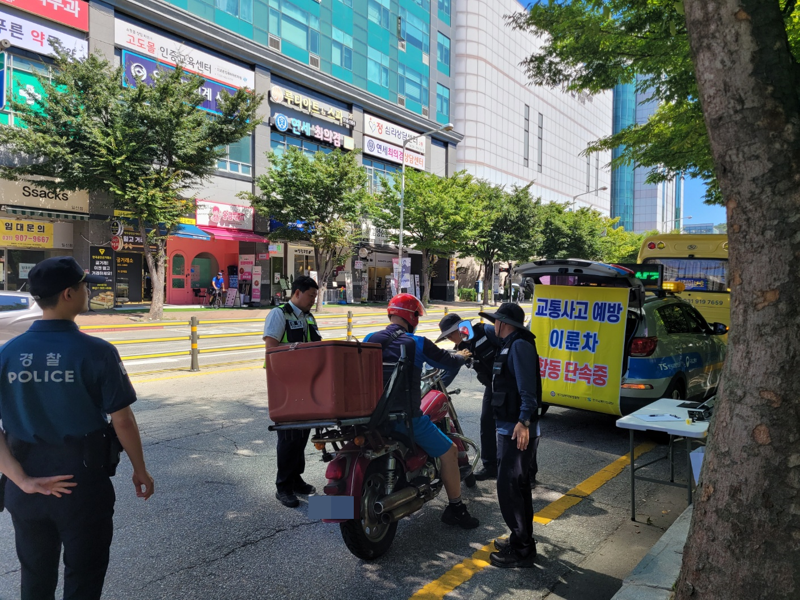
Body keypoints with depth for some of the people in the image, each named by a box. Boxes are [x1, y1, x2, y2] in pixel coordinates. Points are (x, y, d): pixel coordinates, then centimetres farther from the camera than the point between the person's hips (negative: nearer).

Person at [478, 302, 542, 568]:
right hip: (510, 428, 11)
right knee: (518, 486, 19)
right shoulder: (511, 345, 17)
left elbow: (528, 388, -26)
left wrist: (524, 421, -32)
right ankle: (522, 539, 31)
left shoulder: (519, 345, -15)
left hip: (517, 430, -11)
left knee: (508, 488, -7)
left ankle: (521, 550, 4)